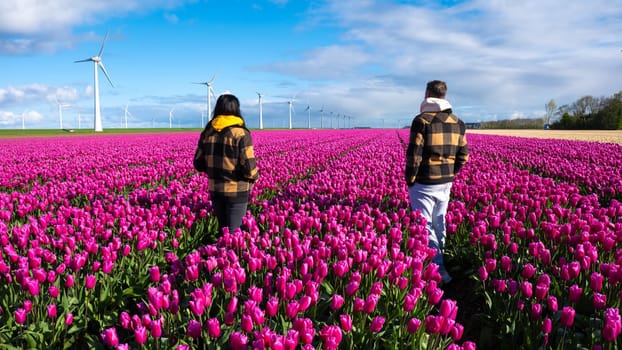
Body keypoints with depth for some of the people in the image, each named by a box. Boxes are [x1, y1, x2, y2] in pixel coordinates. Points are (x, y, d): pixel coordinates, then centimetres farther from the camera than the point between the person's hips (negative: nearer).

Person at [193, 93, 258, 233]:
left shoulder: (207, 133, 3)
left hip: (215, 190, 5)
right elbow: (248, 166, -16)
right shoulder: (240, 133, -13)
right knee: (234, 231, 4)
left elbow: (198, 164, 7)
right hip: (236, 191, -5)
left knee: (222, 228, 19)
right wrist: (254, 177, 4)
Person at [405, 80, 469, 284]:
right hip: (446, 183, 7)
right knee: (439, 222, 19)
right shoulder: (457, 123, 7)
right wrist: (450, 175, 16)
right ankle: (438, 258, 33)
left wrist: (409, 180, -5)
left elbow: (414, 155, -17)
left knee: (424, 226, -1)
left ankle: (438, 270, -7)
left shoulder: (422, 120, -13)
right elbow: (463, 155, 9)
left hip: (424, 183, -6)